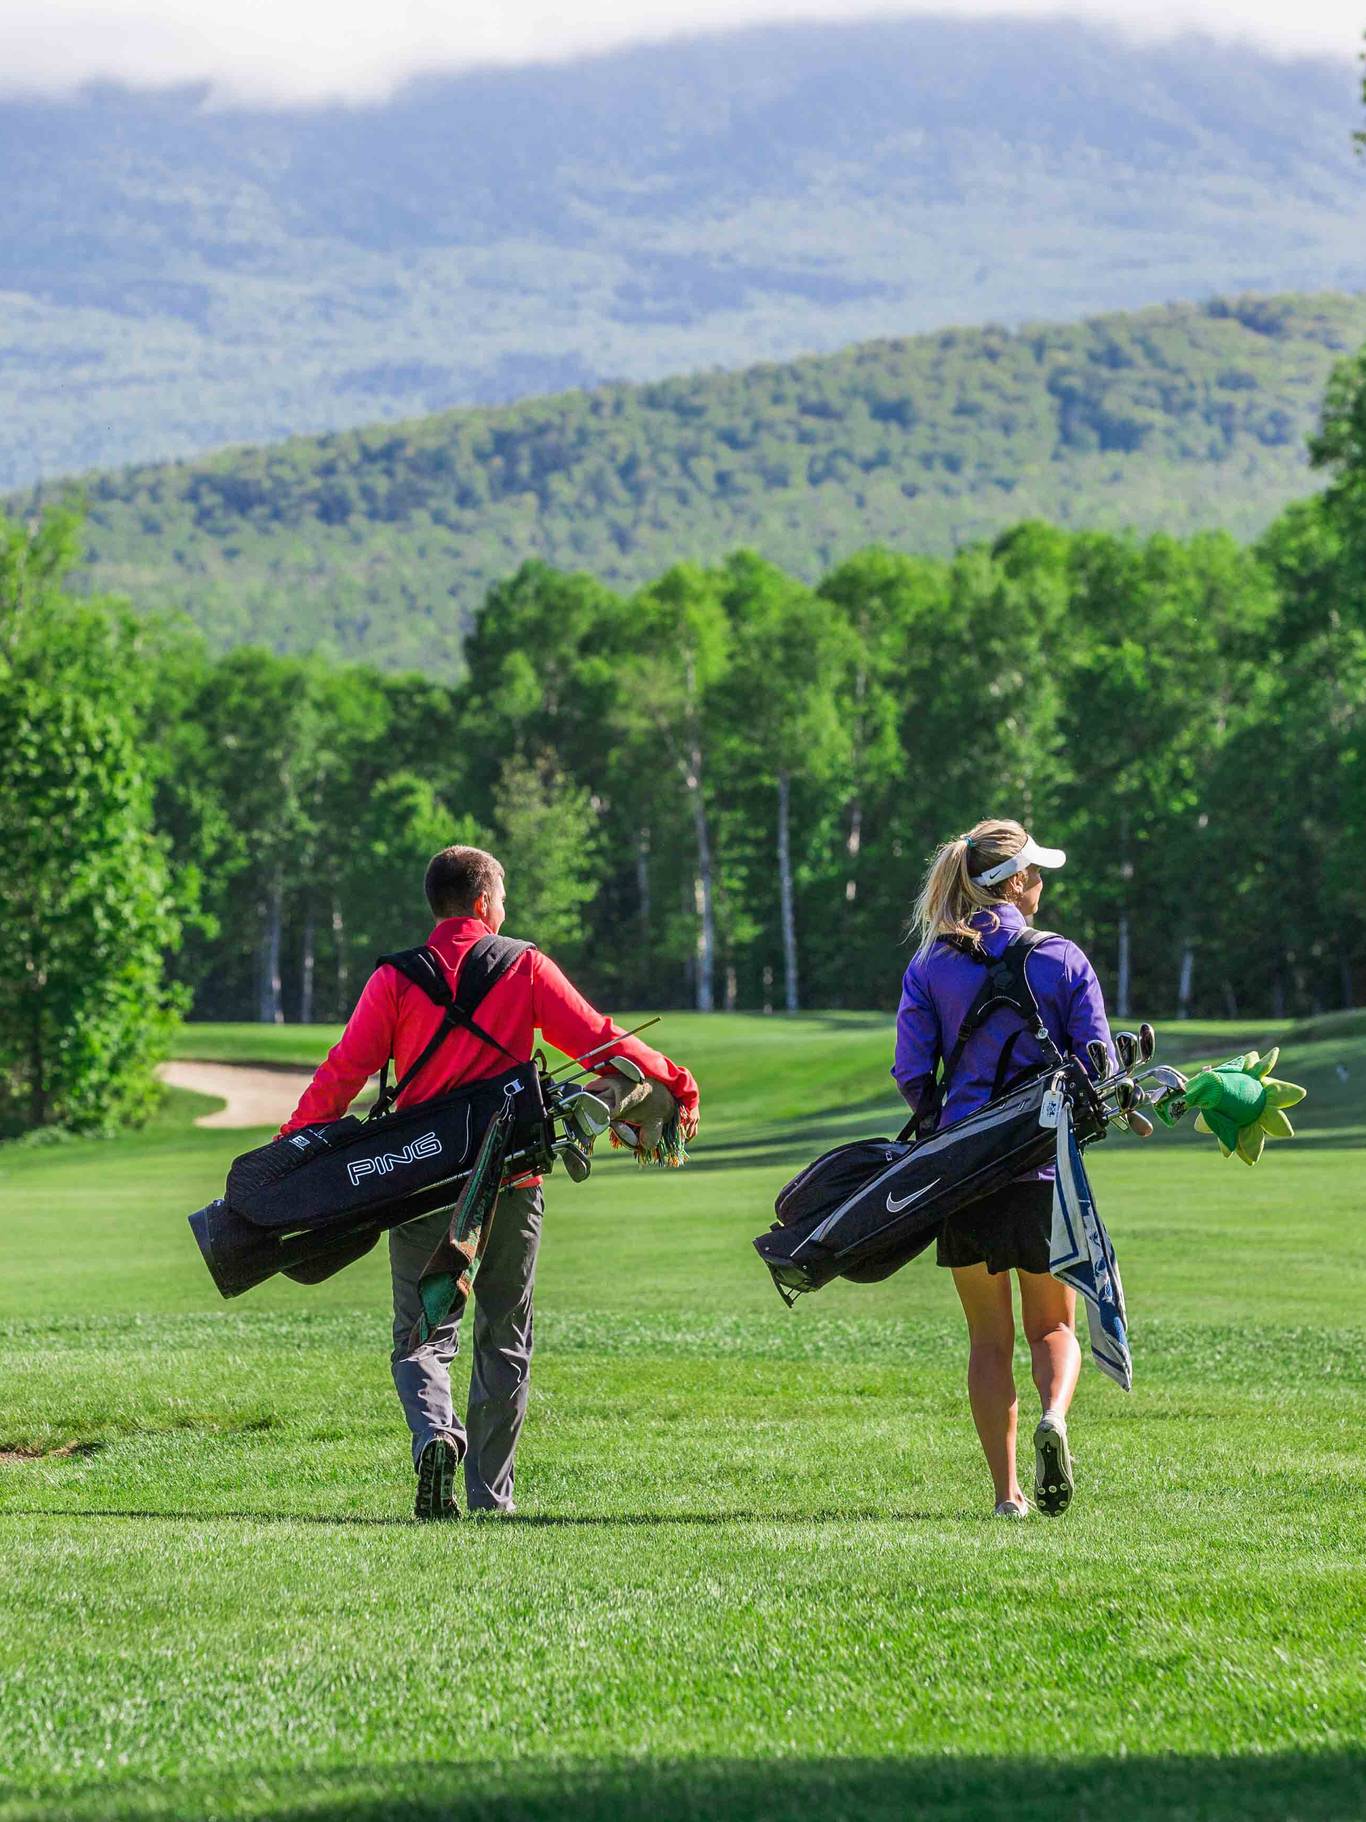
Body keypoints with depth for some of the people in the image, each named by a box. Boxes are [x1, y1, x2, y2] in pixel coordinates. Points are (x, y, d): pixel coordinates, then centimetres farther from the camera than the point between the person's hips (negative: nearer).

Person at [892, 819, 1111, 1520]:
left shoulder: (930, 967, 1)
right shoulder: (1063, 959, -2)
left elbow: (912, 1074, -2)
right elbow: (1098, 1068, -2)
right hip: (1045, 1170, -1)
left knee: (989, 1338, 11)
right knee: (1053, 1326, 14)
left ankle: (1006, 1491, 5)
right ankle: (1054, 1415, -18)